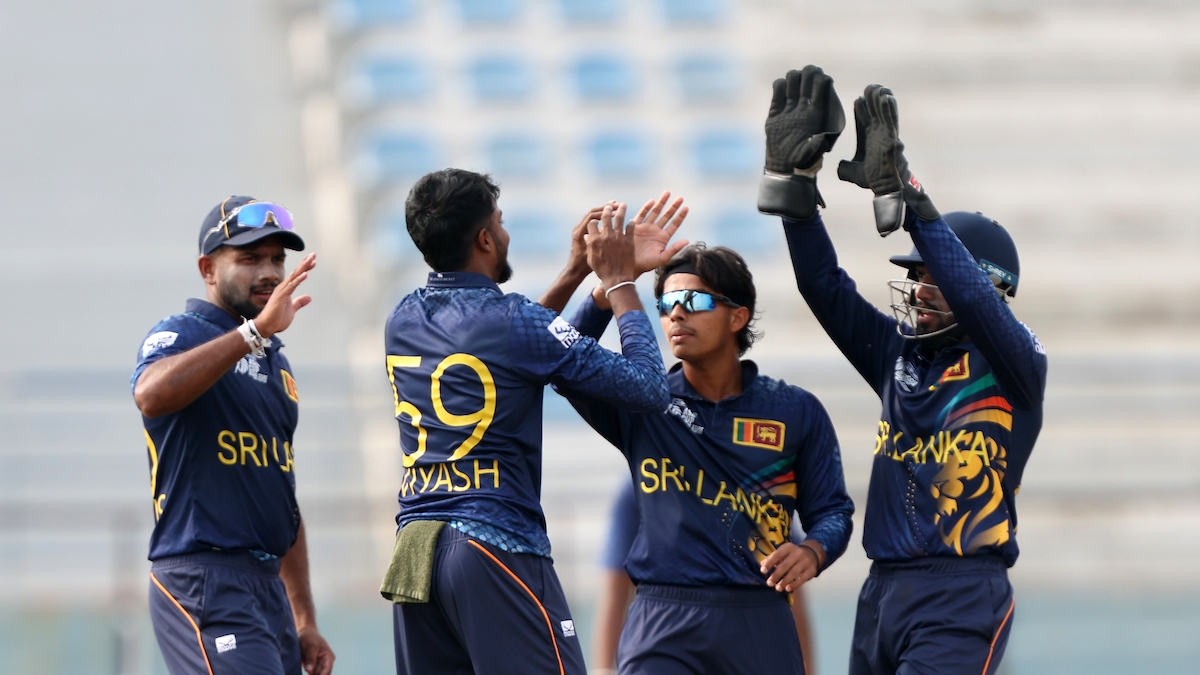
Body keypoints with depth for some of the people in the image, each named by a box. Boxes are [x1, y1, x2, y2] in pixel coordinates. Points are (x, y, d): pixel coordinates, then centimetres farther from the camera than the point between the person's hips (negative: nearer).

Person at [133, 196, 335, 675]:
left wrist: (304, 621, 21)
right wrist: (255, 330, -34)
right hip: (203, 582, -9)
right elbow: (151, 395, -30)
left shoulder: (275, 362, 22)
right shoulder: (180, 336, -4)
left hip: (269, 585, 9)